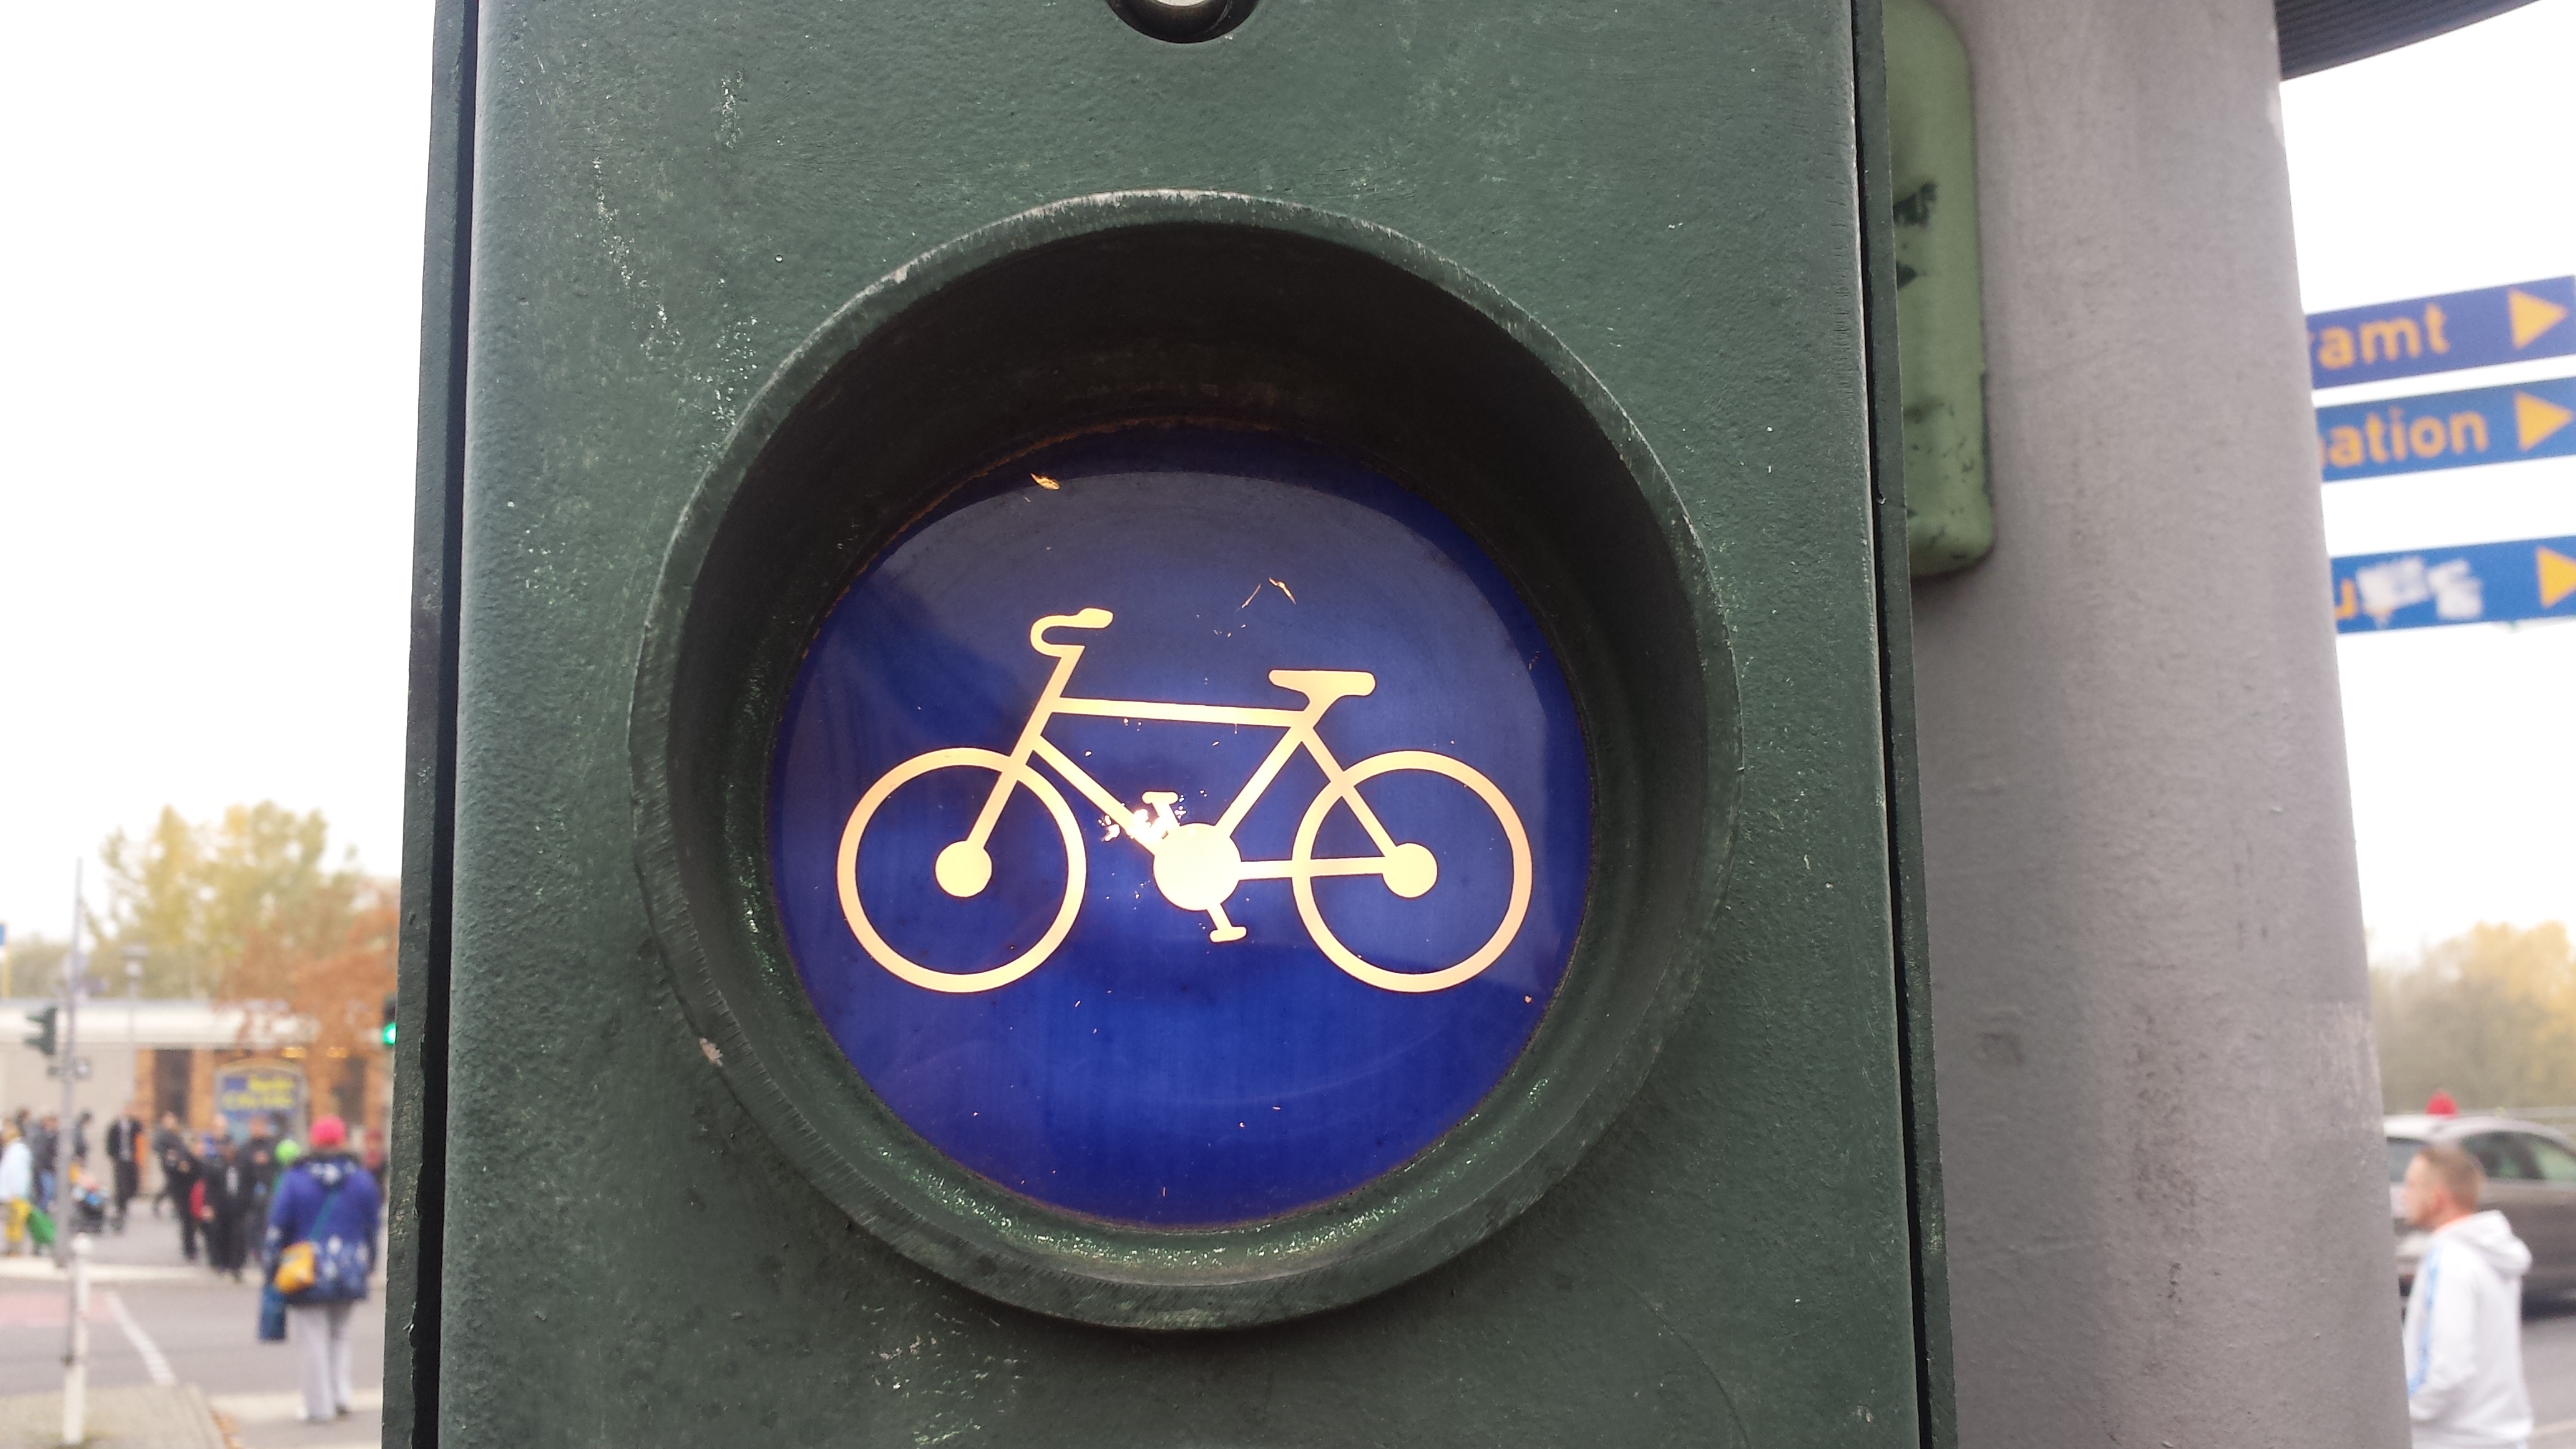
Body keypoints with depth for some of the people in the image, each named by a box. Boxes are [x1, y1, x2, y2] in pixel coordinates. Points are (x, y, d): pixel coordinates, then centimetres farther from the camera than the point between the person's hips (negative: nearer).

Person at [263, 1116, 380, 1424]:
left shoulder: (294, 1180, -9)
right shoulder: (361, 1179, 0)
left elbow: (277, 1227, -8)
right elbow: (374, 1224, 9)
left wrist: (270, 1265, 2)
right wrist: (368, 1262, 21)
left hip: (308, 1273, -3)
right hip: (349, 1274, 3)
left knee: (312, 1340, 3)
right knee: (339, 1335, 19)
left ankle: (319, 1406, 4)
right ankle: (341, 1395, 9)